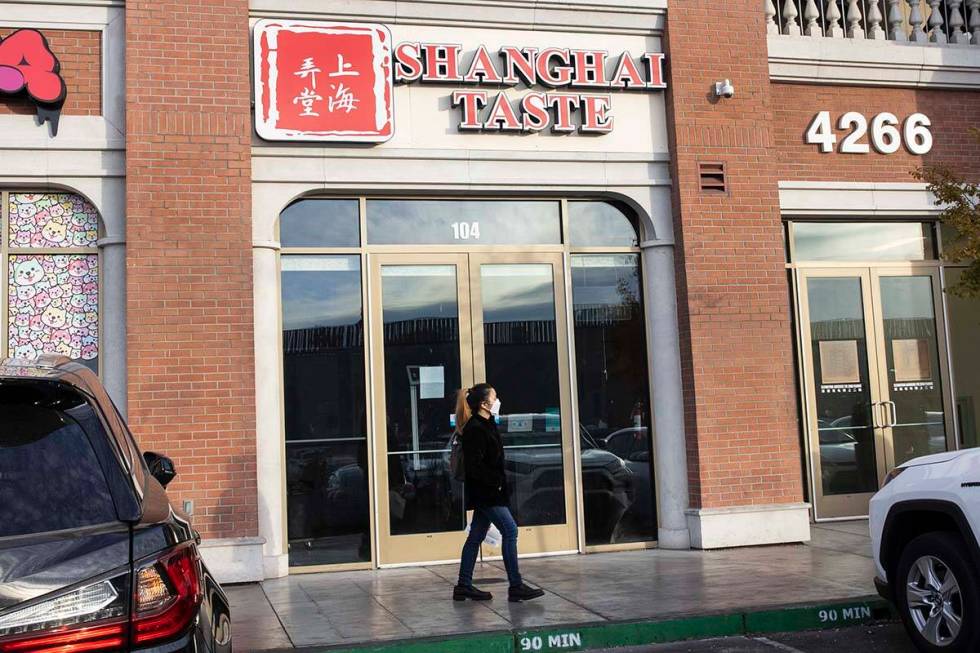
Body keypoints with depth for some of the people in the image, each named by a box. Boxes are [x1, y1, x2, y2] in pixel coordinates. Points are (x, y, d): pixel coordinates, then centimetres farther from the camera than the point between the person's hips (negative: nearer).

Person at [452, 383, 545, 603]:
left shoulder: (486, 425, 14)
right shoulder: (475, 429, -17)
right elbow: (474, 465, -21)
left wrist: (499, 481, 9)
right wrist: (496, 481, -16)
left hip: (486, 492, 10)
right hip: (485, 492, -10)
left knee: (476, 536, 12)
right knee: (510, 530, -9)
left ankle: (464, 586, 18)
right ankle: (516, 587, -7)